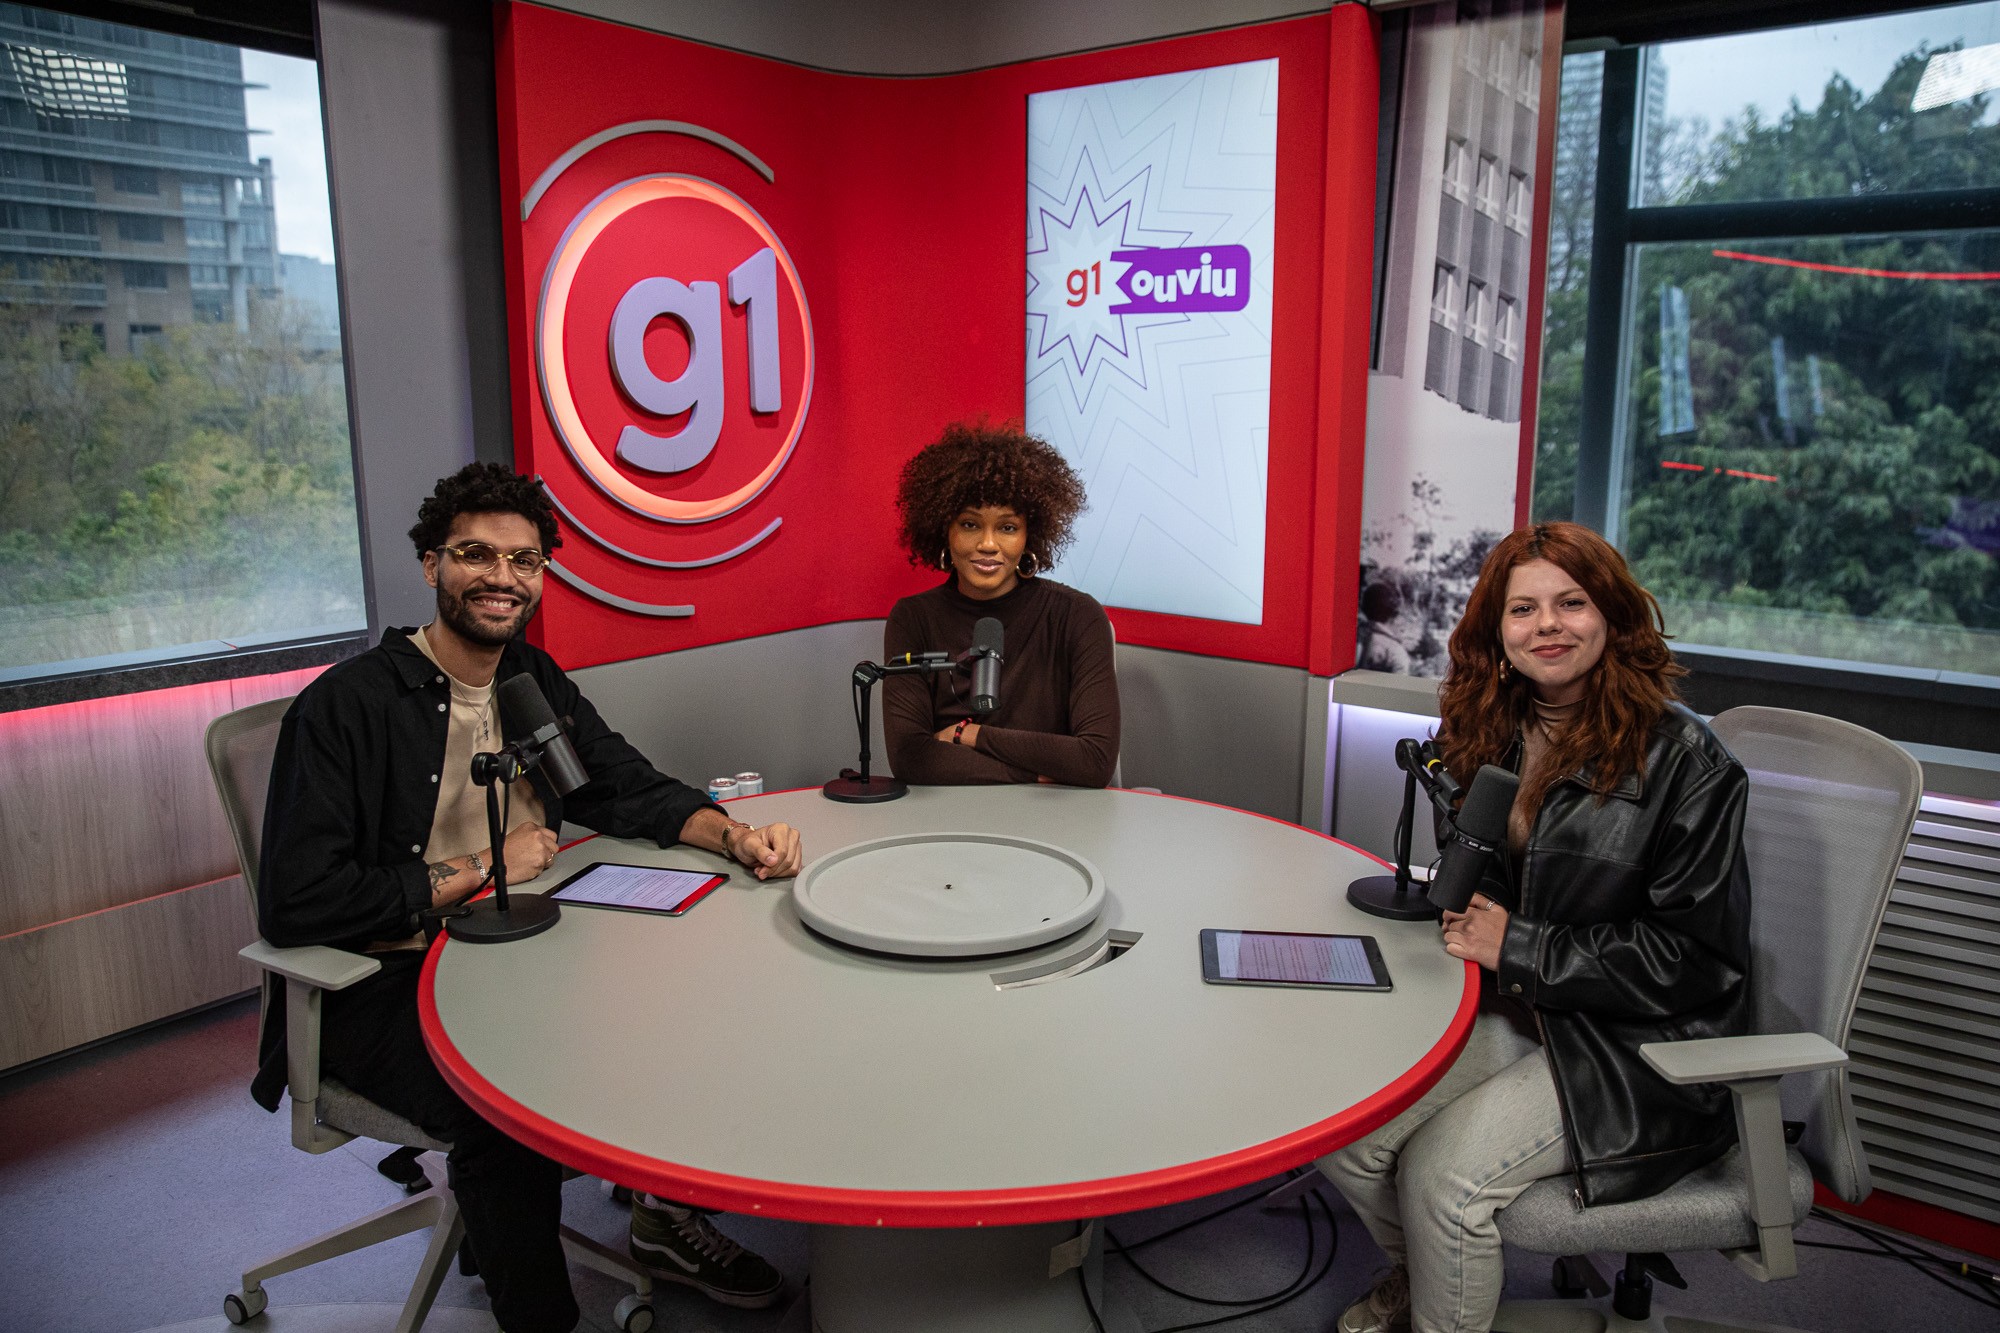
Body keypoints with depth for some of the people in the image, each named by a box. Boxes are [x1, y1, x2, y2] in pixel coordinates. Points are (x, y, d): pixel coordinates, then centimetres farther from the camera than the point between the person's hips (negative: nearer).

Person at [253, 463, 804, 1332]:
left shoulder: (535, 681, 7)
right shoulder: (346, 705, -15)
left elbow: (629, 791, 6)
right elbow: (297, 906, -21)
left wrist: (733, 835, -14)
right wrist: (479, 869, -15)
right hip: (383, 985, -6)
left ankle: (665, 1215, 14)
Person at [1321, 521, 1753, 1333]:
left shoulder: (1682, 760, -15)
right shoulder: (1493, 734, 4)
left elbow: (1695, 957, -16)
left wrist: (1517, 947, -19)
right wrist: (1460, 904, -3)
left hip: (1635, 1046, -6)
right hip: (1511, 1012, 6)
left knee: (1444, 1172, -23)